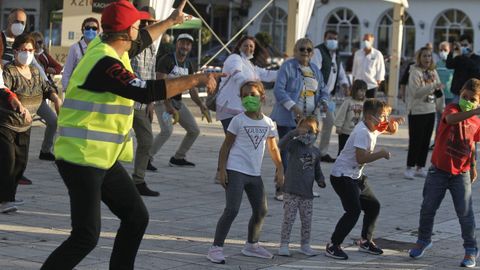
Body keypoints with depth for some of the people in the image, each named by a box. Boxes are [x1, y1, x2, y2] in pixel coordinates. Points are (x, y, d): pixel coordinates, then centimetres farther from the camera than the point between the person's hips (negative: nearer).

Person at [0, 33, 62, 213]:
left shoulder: (34, 71, 8)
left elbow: (45, 88, 20)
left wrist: (56, 99, -1)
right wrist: (20, 106, -49)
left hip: (24, 126, 8)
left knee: (21, 162, 7)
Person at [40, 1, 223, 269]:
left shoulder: (106, 47, 8)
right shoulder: (104, 62, -21)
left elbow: (140, 42, 30)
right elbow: (147, 91, -28)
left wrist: (170, 21, 42)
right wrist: (195, 80, -21)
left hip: (104, 158, 10)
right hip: (81, 158, -10)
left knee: (136, 217, 12)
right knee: (86, 236, -13)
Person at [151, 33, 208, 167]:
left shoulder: (188, 65, 11)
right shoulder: (166, 60, -13)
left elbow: (192, 88, 12)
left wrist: (201, 105, -5)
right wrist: (168, 106, -33)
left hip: (178, 101, 8)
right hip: (163, 100, -8)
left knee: (194, 130, 8)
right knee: (167, 130, -28)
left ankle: (178, 158, 20)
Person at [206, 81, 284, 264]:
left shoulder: (268, 123, 7)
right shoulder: (239, 120, -5)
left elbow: (273, 148, 18)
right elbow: (226, 146, -3)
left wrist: (280, 169, 11)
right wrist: (222, 170, -11)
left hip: (254, 174, 6)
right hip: (235, 171, -6)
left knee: (261, 211, 12)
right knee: (232, 210, -15)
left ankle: (251, 245, 31)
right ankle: (216, 248, -10)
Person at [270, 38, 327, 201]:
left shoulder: (315, 69, 16)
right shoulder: (288, 66, -5)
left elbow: (323, 91, 21)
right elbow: (279, 89, -13)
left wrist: (323, 102, -3)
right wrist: (293, 106, -22)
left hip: (308, 119, 6)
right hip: (288, 118, -6)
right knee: (287, 152, -8)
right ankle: (281, 189, -4)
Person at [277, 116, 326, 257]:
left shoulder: (316, 152, 11)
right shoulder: (295, 144, -4)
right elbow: (281, 145, -24)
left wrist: (321, 180, 3)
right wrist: (294, 133, -36)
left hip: (307, 192, 5)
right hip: (291, 190, -5)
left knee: (307, 220, 9)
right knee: (288, 218, -3)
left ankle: (305, 245, 22)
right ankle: (284, 245, 4)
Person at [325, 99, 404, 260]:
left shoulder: (373, 128, 6)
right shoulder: (362, 132, -23)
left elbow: (392, 131, 23)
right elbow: (361, 158, -33)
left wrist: (394, 122, 1)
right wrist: (381, 154, -25)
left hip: (356, 176, 10)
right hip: (342, 176, -10)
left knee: (373, 206, 14)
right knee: (353, 211, -19)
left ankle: (365, 242, 29)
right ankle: (333, 246, -11)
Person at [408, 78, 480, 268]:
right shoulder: (452, 108, -11)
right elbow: (451, 119, -37)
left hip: (461, 173, 2)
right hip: (439, 170, -1)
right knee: (428, 208, 9)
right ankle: (423, 240, 31)